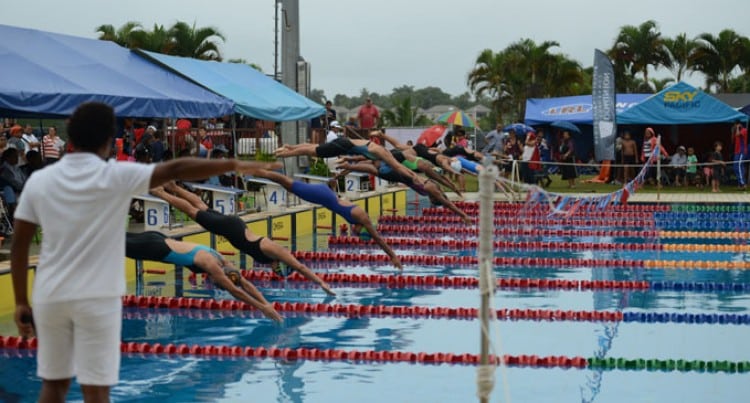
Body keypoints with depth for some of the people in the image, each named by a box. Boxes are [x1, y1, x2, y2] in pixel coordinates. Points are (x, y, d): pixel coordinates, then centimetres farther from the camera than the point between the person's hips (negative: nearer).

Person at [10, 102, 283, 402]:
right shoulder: (115, 176, -9)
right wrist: (234, 165, -4)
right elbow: (176, 170, -11)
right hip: (96, 298, -4)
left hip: (49, 298, 4)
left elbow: (18, 245, 3)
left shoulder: (39, 180, 2)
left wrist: (21, 302, 9)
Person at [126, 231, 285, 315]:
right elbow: (235, 291, -30)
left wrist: (266, 304, -9)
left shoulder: (223, 262, -5)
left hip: (159, 240, 8)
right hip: (153, 247, -8)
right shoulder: (211, 266, -28)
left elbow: (246, 284, -1)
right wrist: (263, 308, -31)